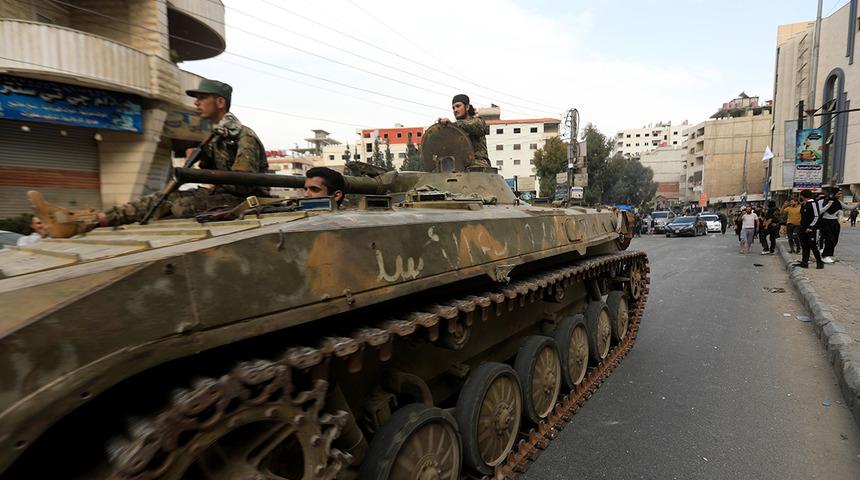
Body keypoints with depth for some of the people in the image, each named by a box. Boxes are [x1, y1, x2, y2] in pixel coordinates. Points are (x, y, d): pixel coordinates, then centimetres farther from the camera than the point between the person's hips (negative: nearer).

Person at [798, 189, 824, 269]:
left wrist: (810, 227, -16)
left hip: (810, 229, -8)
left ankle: (819, 262, 6)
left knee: (812, 245, -6)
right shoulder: (803, 204, 14)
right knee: (804, 246, 8)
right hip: (803, 229, 8)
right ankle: (804, 262, 11)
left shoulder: (812, 203, -11)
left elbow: (817, 216, -14)